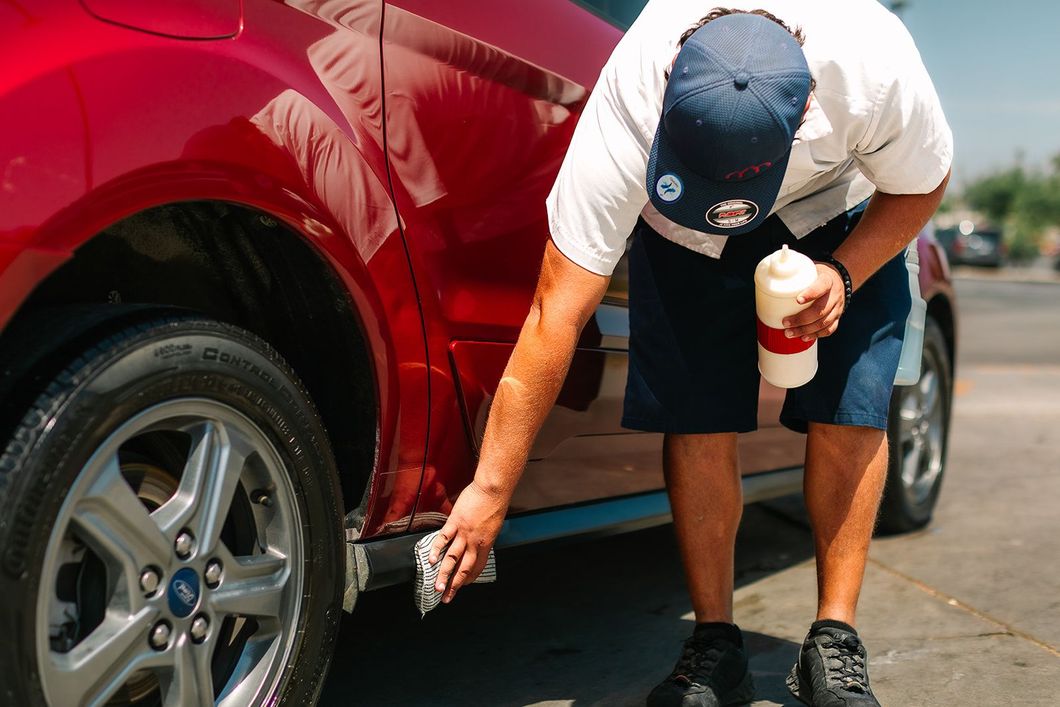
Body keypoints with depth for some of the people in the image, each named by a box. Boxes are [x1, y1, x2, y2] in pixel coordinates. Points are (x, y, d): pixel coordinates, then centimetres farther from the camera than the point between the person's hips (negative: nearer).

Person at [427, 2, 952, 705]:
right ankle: (716, 647, 2)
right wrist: (490, 491, -36)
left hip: (843, 217, 1)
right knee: (697, 421, -13)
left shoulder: (876, 64, -37)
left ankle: (835, 643, 1)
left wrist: (844, 275, -30)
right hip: (683, 240, 0)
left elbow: (920, 188, -12)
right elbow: (556, 315, -37)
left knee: (848, 413, -12)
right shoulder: (632, 95, -39)